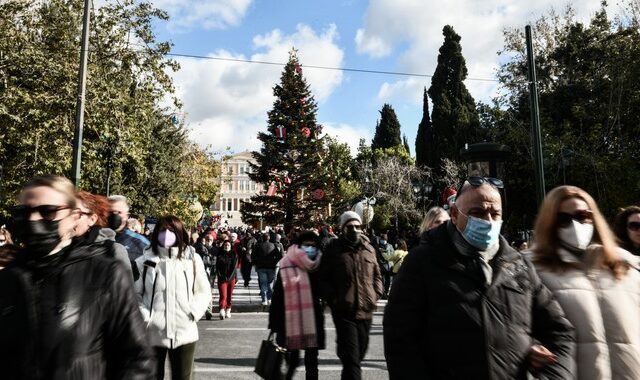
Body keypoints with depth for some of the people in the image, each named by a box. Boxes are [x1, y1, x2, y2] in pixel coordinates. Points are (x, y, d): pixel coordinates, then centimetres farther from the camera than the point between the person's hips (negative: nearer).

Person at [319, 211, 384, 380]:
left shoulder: (368, 249, 8)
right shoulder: (334, 250, -3)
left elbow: (377, 275, 19)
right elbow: (324, 278, 1)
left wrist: (376, 294, 5)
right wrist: (333, 299, -9)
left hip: (366, 311, 5)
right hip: (344, 311, -4)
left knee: (359, 354, 17)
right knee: (351, 358, -6)